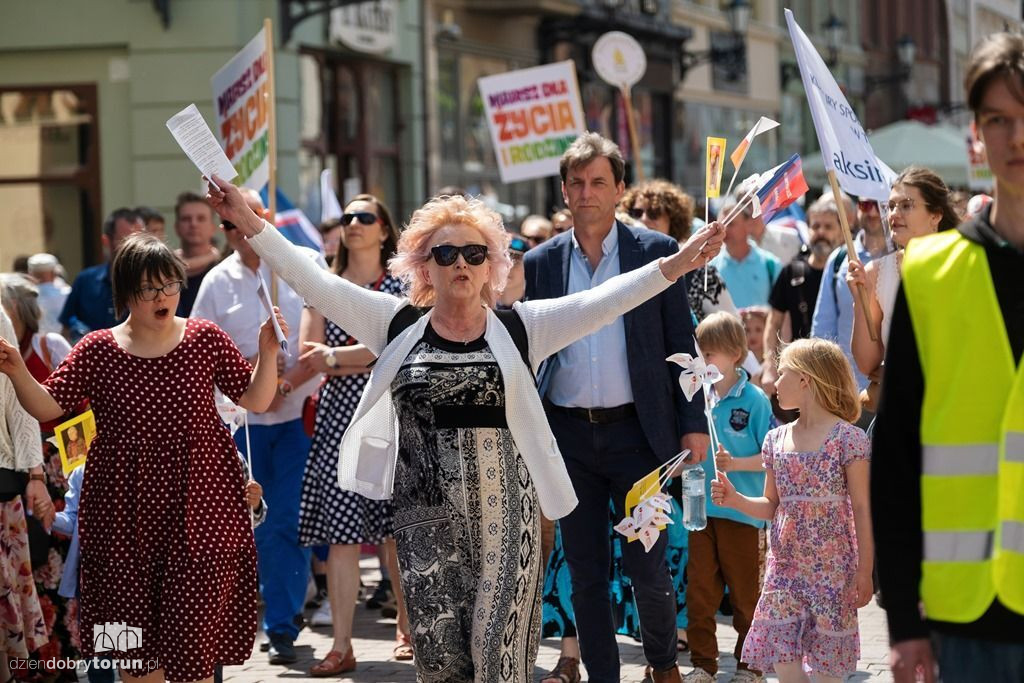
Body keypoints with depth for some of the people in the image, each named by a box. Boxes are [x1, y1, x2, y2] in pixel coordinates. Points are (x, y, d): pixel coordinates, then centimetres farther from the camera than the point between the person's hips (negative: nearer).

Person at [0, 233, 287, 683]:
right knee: (135, 628, 7)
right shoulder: (98, 350, 1)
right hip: (127, 510, 1)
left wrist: (268, 353, -11)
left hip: (198, 505, -1)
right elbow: (46, 407, -2)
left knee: (196, 621, -2)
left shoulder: (206, 340, 2)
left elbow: (255, 400, 4)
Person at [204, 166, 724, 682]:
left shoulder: (518, 329, 3)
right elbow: (315, 283, 2)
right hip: (427, 517, 1)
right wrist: (250, 223, -5)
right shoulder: (399, 327, 6)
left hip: (503, 513, -1)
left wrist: (676, 265, -17)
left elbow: (600, 302, -6)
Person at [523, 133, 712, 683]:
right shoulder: (542, 262, 6)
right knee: (584, 571, 6)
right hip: (568, 434, 2)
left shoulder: (655, 251, 0)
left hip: (636, 431, -2)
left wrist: (693, 424, -3)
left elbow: (682, 344, 2)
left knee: (646, 565, 0)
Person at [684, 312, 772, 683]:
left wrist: (734, 463, -21)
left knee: (744, 593, 6)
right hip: (702, 508, 4)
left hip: (741, 510, -4)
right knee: (700, 590, 6)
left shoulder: (754, 399, -8)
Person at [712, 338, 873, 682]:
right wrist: (734, 499, -2)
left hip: (831, 571, -5)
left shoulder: (848, 439, -8)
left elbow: (861, 510, -7)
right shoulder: (777, 440, 9)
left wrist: (864, 573, -9)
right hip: (784, 569, 5)